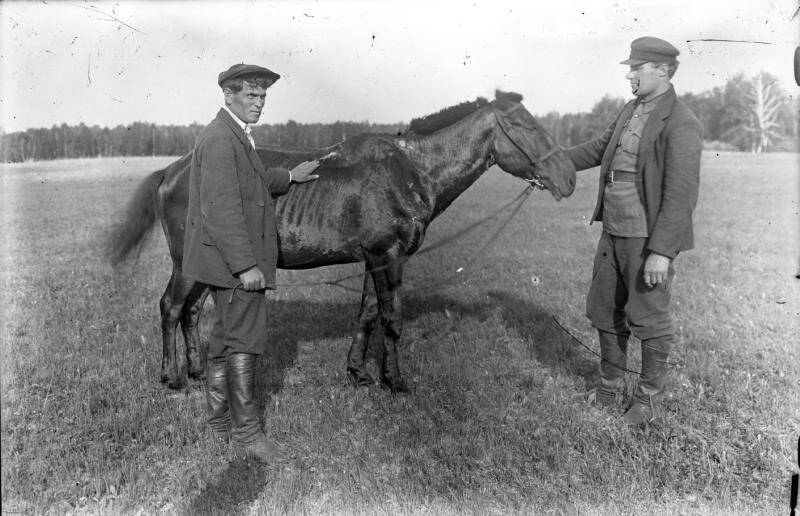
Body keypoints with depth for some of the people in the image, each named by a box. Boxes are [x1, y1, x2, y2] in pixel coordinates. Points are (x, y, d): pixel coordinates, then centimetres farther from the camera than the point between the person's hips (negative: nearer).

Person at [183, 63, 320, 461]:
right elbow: (220, 209, -25)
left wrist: (288, 177, 27)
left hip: (234, 260, 11)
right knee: (245, 340, -4)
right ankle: (245, 431, 7)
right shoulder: (219, 139, -18)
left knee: (225, 337, 17)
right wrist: (246, 265, -27)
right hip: (234, 261, -11)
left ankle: (219, 420, 31)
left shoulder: (235, 136, 15)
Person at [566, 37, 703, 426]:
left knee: (649, 320, 6)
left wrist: (661, 251, -23)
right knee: (604, 312, 16)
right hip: (613, 233, 8)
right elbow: (598, 149, 23)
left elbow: (681, 195, -20)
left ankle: (648, 401, 23)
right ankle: (609, 388, 34)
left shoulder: (681, 124, -15)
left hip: (648, 239, -8)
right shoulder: (630, 111, 10)